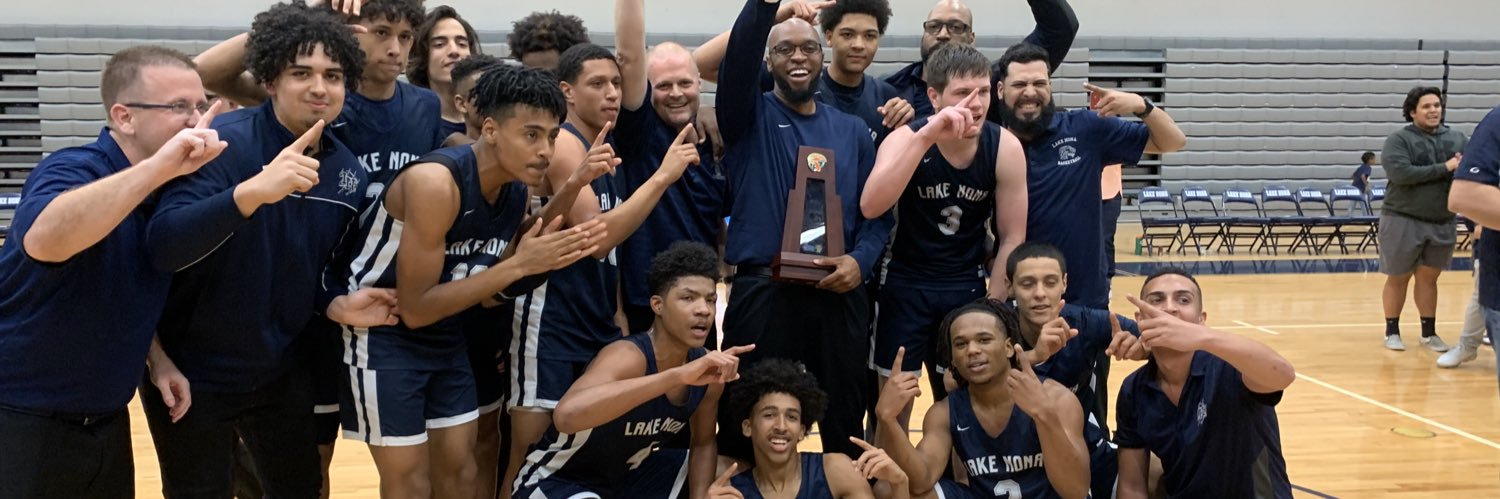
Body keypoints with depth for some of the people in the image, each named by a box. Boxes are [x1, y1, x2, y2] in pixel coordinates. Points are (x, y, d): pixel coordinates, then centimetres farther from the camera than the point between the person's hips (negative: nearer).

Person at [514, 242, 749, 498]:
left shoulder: (707, 369, -9)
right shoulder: (626, 356, -31)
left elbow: (703, 444, 9)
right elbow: (567, 415, -53)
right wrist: (678, 375, -56)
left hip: (627, 477, 8)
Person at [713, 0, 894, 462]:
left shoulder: (852, 130, 12)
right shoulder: (749, 116, 5)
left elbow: (877, 211, 9)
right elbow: (738, 57, -15)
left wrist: (860, 260, -10)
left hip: (839, 294, 2)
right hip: (761, 292, -2)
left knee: (845, 423, 10)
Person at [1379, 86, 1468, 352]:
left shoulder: (1457, 138, 7)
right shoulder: (1399, 139, -9)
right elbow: (1400, 173, -23)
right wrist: (1444, 168, -21)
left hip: (1442, 223, 4)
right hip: (1403, 221, -4)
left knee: (1428, 277, 12)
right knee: (1398, 278, 7)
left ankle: (1429, 333, 23)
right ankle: (1392, 331, 19)